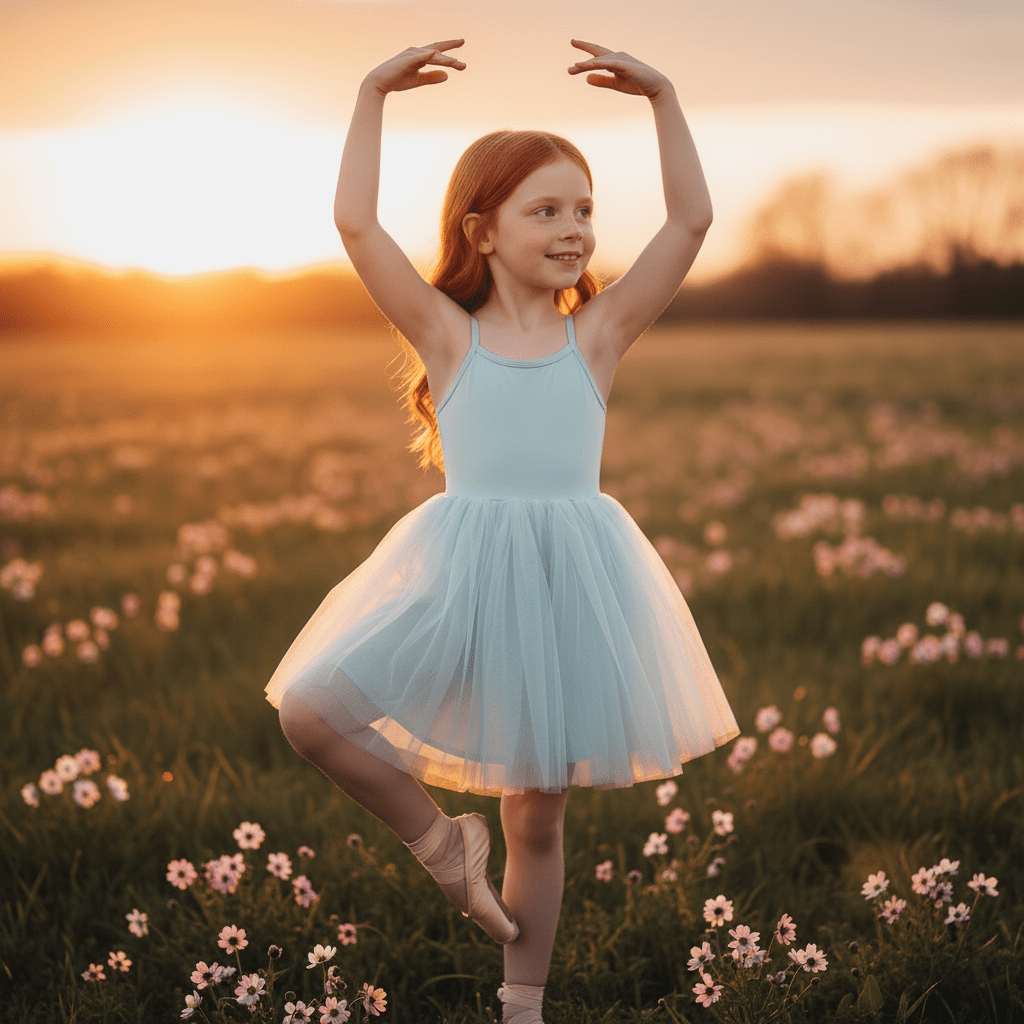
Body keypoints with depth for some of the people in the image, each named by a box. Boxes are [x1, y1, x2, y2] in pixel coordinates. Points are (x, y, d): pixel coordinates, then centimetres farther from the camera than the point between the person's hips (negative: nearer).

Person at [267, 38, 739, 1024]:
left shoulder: (598, 331, 6)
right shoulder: (447, 333, 2)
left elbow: (691, 221, 1)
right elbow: (356, 224, -6)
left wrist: (662, 98, 0)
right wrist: (372, 95, -4)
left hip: (572, 579, 1)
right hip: (459, 571, 0)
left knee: (536, 819, 10)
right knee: (309, 710, -16)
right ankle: (441, 836, 10)